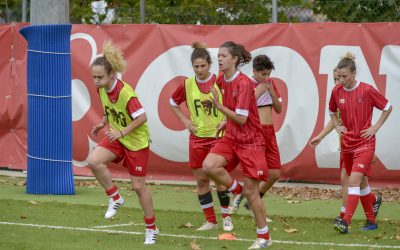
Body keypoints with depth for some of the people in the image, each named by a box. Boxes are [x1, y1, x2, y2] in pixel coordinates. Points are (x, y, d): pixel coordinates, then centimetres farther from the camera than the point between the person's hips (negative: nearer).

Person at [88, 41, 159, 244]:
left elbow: (142, 117, -26)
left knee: (138, 186, 1)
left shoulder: (125, 93, -28)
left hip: (136, 141, -6)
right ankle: (115, 198, -1)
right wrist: (103, 123, 0)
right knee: (94, 161, -22)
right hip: (116, 138, 6)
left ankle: (151, 228, 19)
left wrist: (122, 132, -30)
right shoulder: (102, 89, -6)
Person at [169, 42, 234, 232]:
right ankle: (210, 221, 13)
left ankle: (226, 218, 12)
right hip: (197, 137, 3)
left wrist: (226, 120, -10)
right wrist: (185, 120, 7)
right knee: (201, 179, 3)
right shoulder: (187, 84, 0)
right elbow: (173, 102, 17)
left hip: (218, 136, -3)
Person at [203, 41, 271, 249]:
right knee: (209, 166, -20)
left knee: (251, 191, -3)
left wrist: (219, 105, -18)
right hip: (231, 137, 7)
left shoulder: (244, 83, -19)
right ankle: (236, 190, 6)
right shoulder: (221, 80, 3)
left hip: (250, 140, -7)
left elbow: (241, 119, -22)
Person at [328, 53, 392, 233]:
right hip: (347, 143, 5)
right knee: (361, 182, 14)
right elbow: (332, 111, 22)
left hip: (365, 142, -5)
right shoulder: (336, 91, 1)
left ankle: (345, 222, -25)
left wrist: (376, 127, -6)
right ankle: (371, 221, 26)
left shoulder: (367, 90, -12)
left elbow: (387, 108, -1)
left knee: (354, 180, -18)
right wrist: (337, 126, 6)